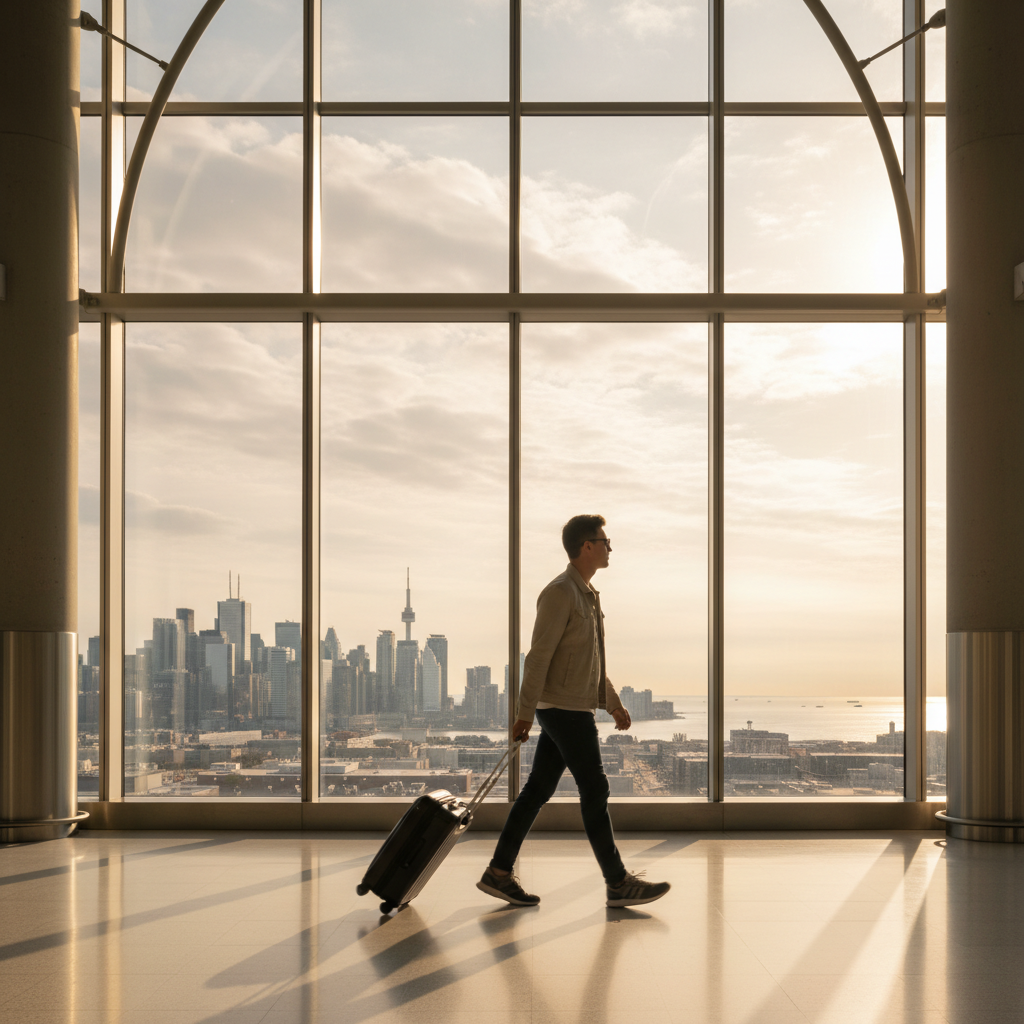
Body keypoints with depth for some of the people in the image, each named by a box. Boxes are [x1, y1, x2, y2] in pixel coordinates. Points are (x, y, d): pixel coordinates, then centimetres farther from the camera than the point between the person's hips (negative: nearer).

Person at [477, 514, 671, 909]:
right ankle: (618, 883, 2)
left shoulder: (587, 595, 18)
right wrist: (525, 713, -18)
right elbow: (539, 655, -17)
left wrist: (613, 703, 22)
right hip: (564, 709, -9)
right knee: (595, 791, -5)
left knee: (538, 790, 9)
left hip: (574, 709, 9)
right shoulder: (560, 592, -13)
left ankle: (499, 872, 12)